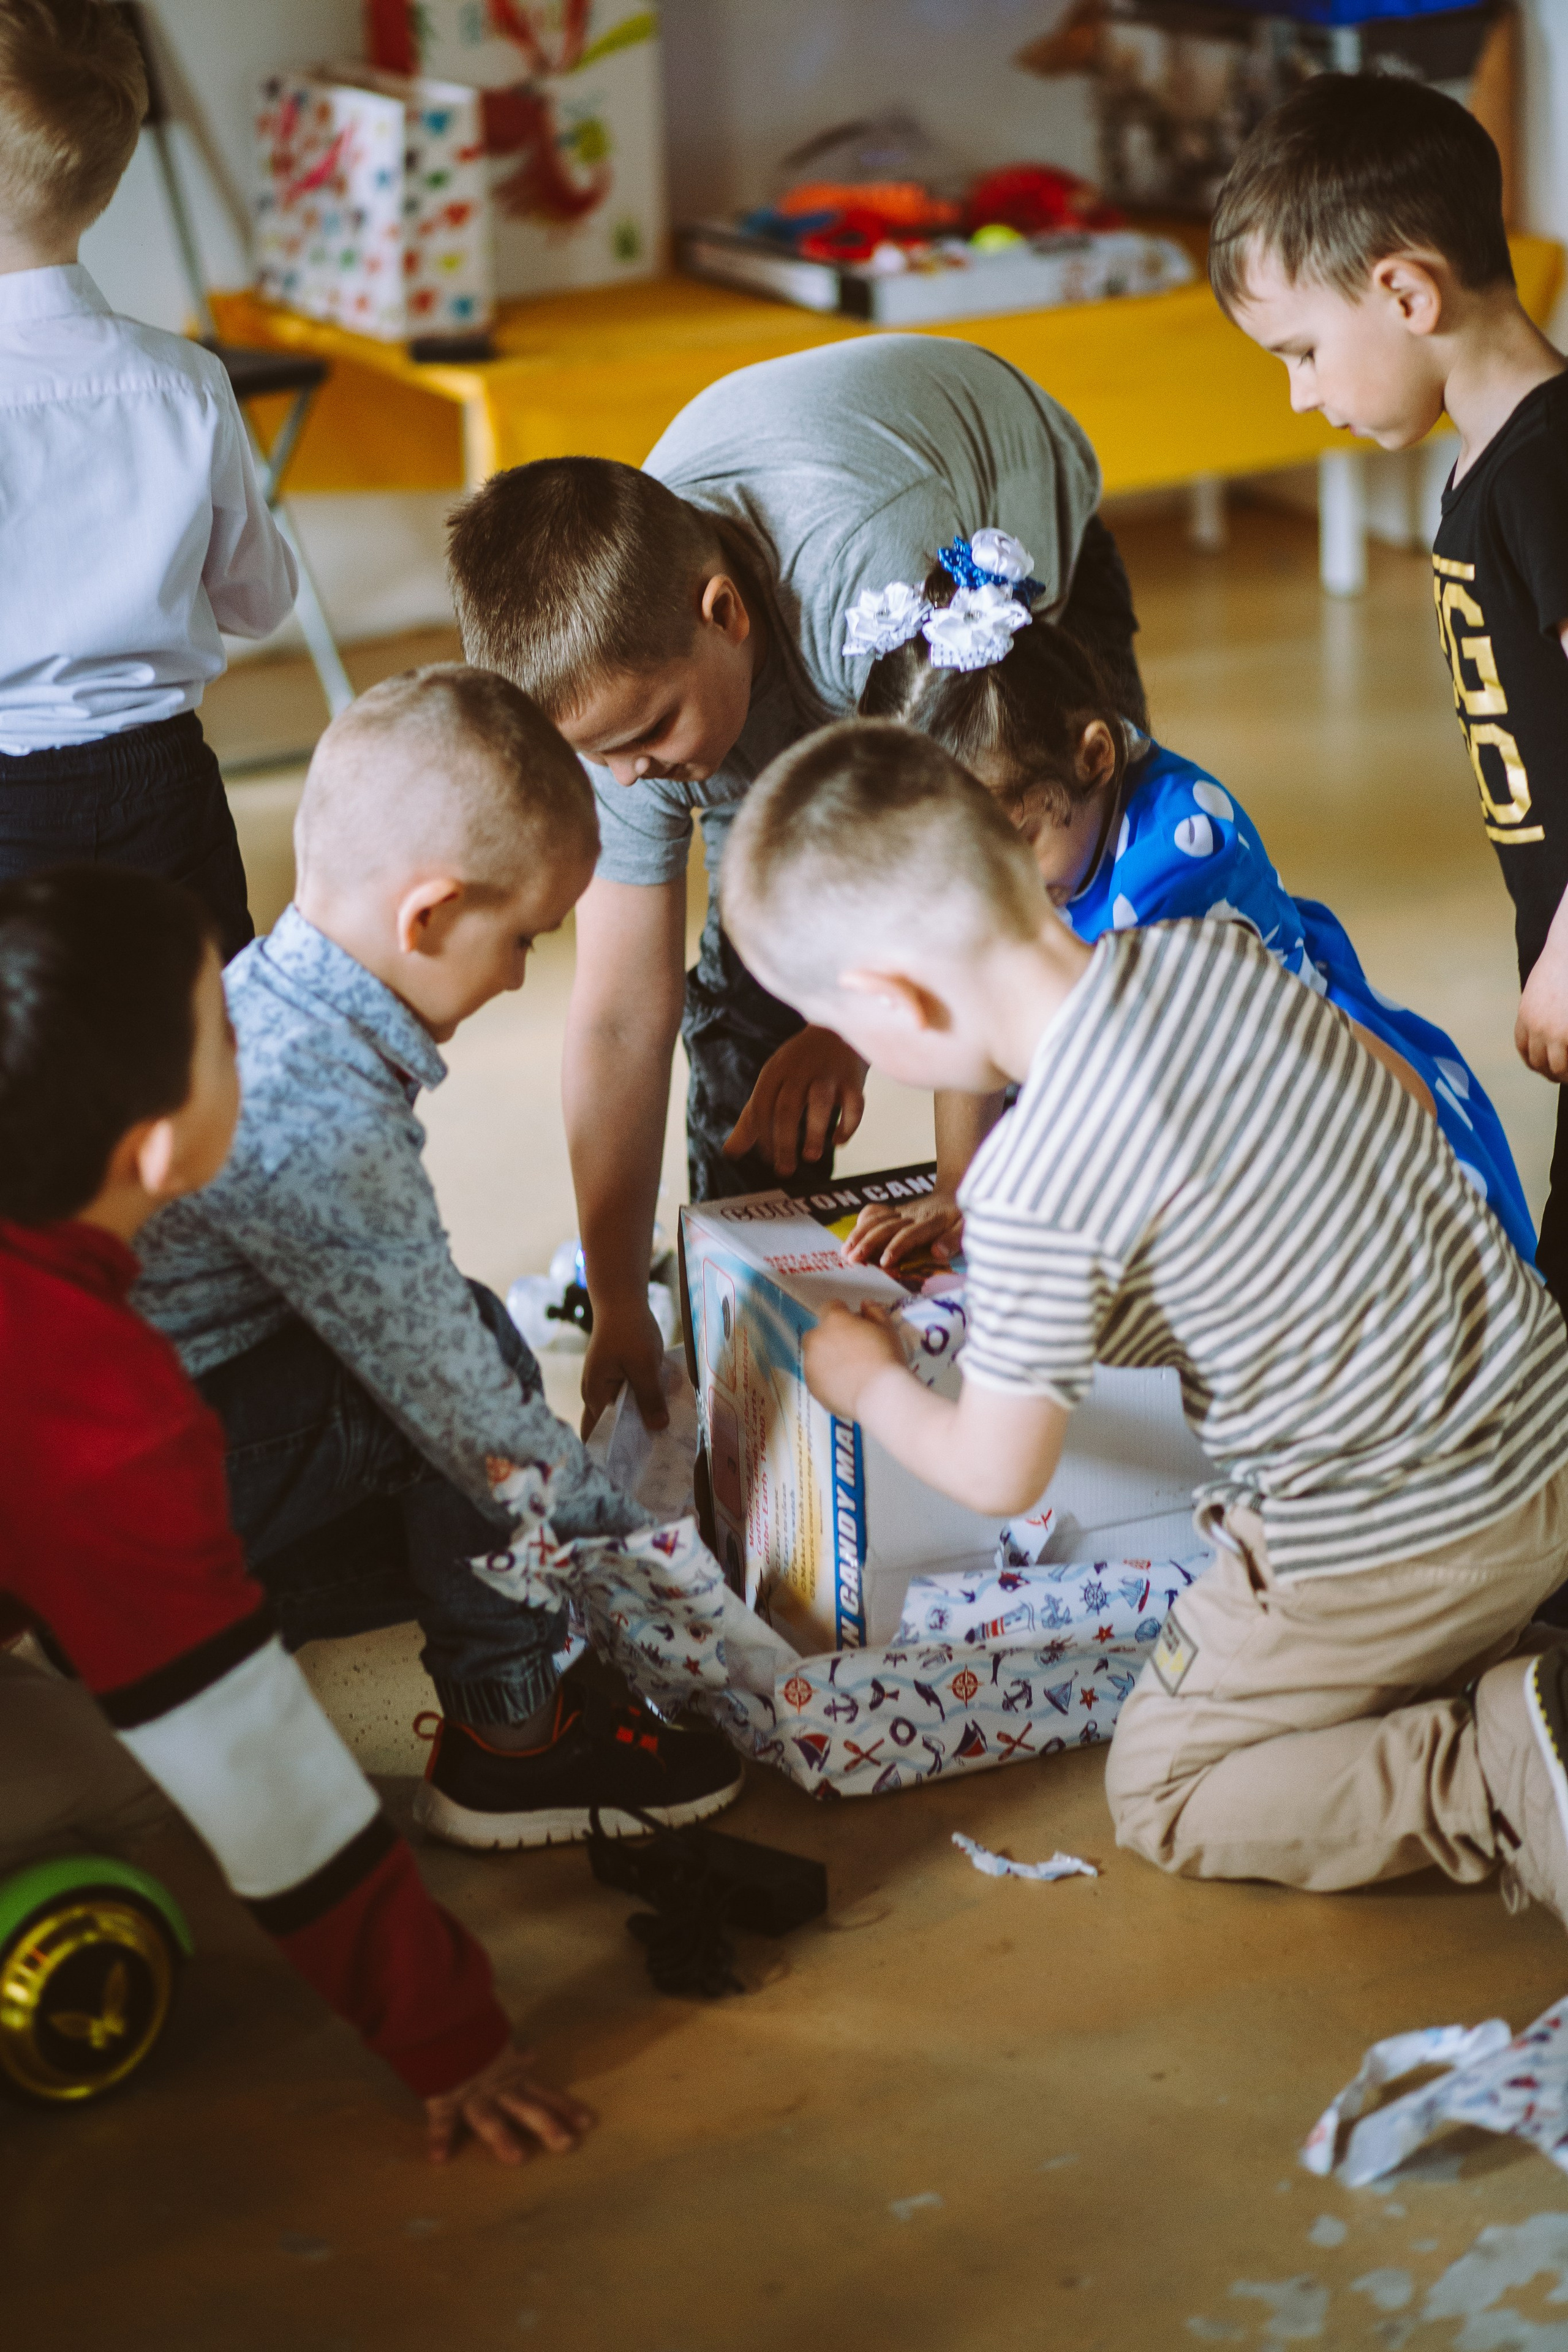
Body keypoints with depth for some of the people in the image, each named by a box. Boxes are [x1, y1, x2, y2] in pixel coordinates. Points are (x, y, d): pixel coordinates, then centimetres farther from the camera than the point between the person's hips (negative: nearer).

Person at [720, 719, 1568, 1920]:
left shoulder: (1034, 1191, -25)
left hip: (1387, 1541, -7)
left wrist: (870, 1384, 10)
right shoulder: (1212, 949, -4)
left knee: (1160, 1793, 12)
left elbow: (997, 1475, -12)